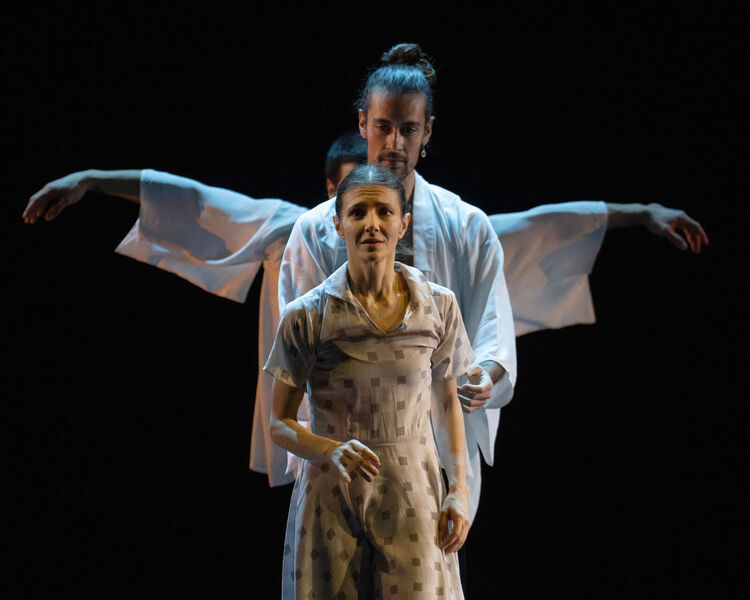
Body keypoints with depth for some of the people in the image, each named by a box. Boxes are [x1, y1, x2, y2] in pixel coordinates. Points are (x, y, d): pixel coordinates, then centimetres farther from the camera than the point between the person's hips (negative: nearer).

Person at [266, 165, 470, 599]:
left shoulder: (439, 306, 0)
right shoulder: (306, 316, -6)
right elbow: (280, 424, -2)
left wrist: (459, 490, 1)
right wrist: (333, 450, -21)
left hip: (413, 497, 1)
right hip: (333, 498, -1)